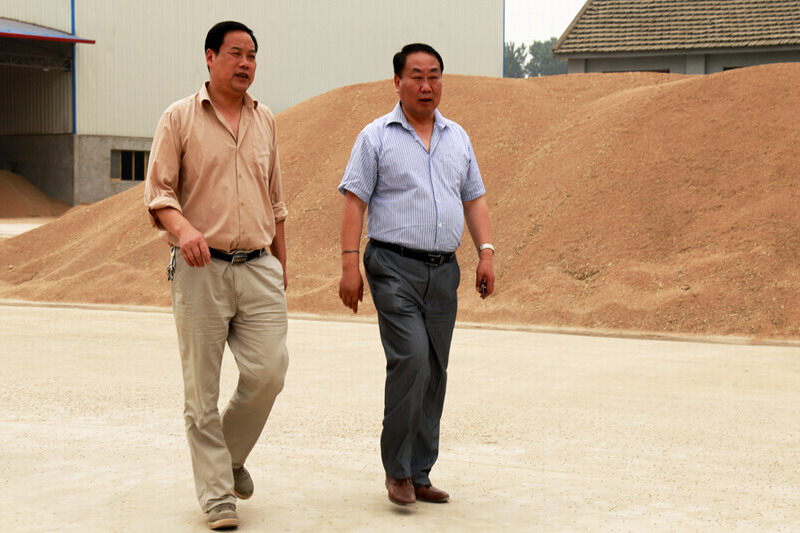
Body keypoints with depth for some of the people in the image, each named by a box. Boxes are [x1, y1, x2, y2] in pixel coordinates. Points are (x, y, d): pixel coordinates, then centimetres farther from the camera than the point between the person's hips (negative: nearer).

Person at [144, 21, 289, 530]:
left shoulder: (265, 121, 15)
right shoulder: (179, 118, 1)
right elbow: (158, 191, -4)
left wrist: (282, 263, 20)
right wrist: (183, 229, -24)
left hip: (258, 267, 4)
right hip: (200, 268, -3)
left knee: (269, 371, -6)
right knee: (203, 388, 0)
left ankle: (232, 455, 21)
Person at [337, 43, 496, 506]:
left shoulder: (458, 137, 16)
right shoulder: (376, 137, 1)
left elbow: (474, 199, 16)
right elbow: (355, 201, -3)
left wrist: (487, 252, 3)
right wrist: (350, 264, -11)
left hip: (444, 269, 5)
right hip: (395, 265, -5)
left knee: (435, 373, 5)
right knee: (411, 360, -18)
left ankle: (419, 476, 13)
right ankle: (398, 469, -5)